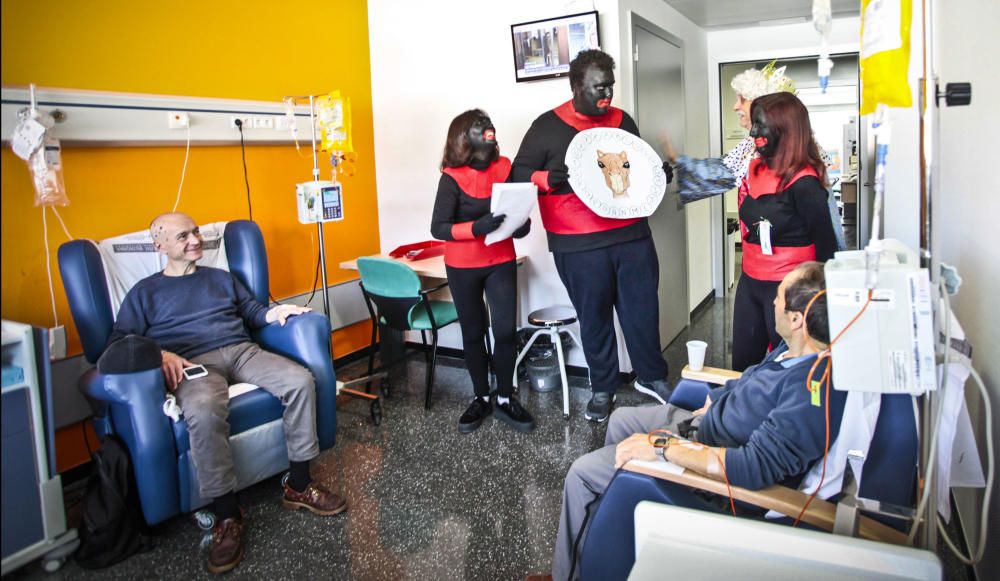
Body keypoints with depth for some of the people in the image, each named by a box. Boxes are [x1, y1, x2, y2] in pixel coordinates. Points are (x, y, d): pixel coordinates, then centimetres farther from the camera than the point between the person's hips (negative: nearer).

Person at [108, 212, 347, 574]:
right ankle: (226, 515, -27)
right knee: (203, 412, -40)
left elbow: (251, 311, 27)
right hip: (193, 363, -4)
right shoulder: (145, 292, 18)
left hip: (242, 351, 4)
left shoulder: (222, 278, 30)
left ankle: (298, 486, -12)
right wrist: (159, 354, -14)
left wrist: (273, 313, 2)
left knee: (300, 381, -25)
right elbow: (119, 342, 7)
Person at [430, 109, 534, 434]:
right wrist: (478, 227, -31)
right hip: (462, 268, -2)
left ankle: (505, 399, 13)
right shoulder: (452, 177, -12)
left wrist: (521, 223, -14)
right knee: (473, 332, 9)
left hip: (502, 263, 2)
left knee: (506, 330, -5)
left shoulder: (505, 168, -3)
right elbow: (438, 228, -16)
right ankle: (481, 398, 25)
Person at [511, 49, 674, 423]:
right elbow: (519, 174, -3)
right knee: (594, 316, 8)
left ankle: (651, 376, 30)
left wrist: (656, 173, 2)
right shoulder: (548, 126, -3)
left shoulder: (622, 120, 11)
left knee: (642, 308, 10)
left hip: (632, 235, 4)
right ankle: (603, 388, 25)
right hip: (580, 245, -3)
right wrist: (548, 178, -21)